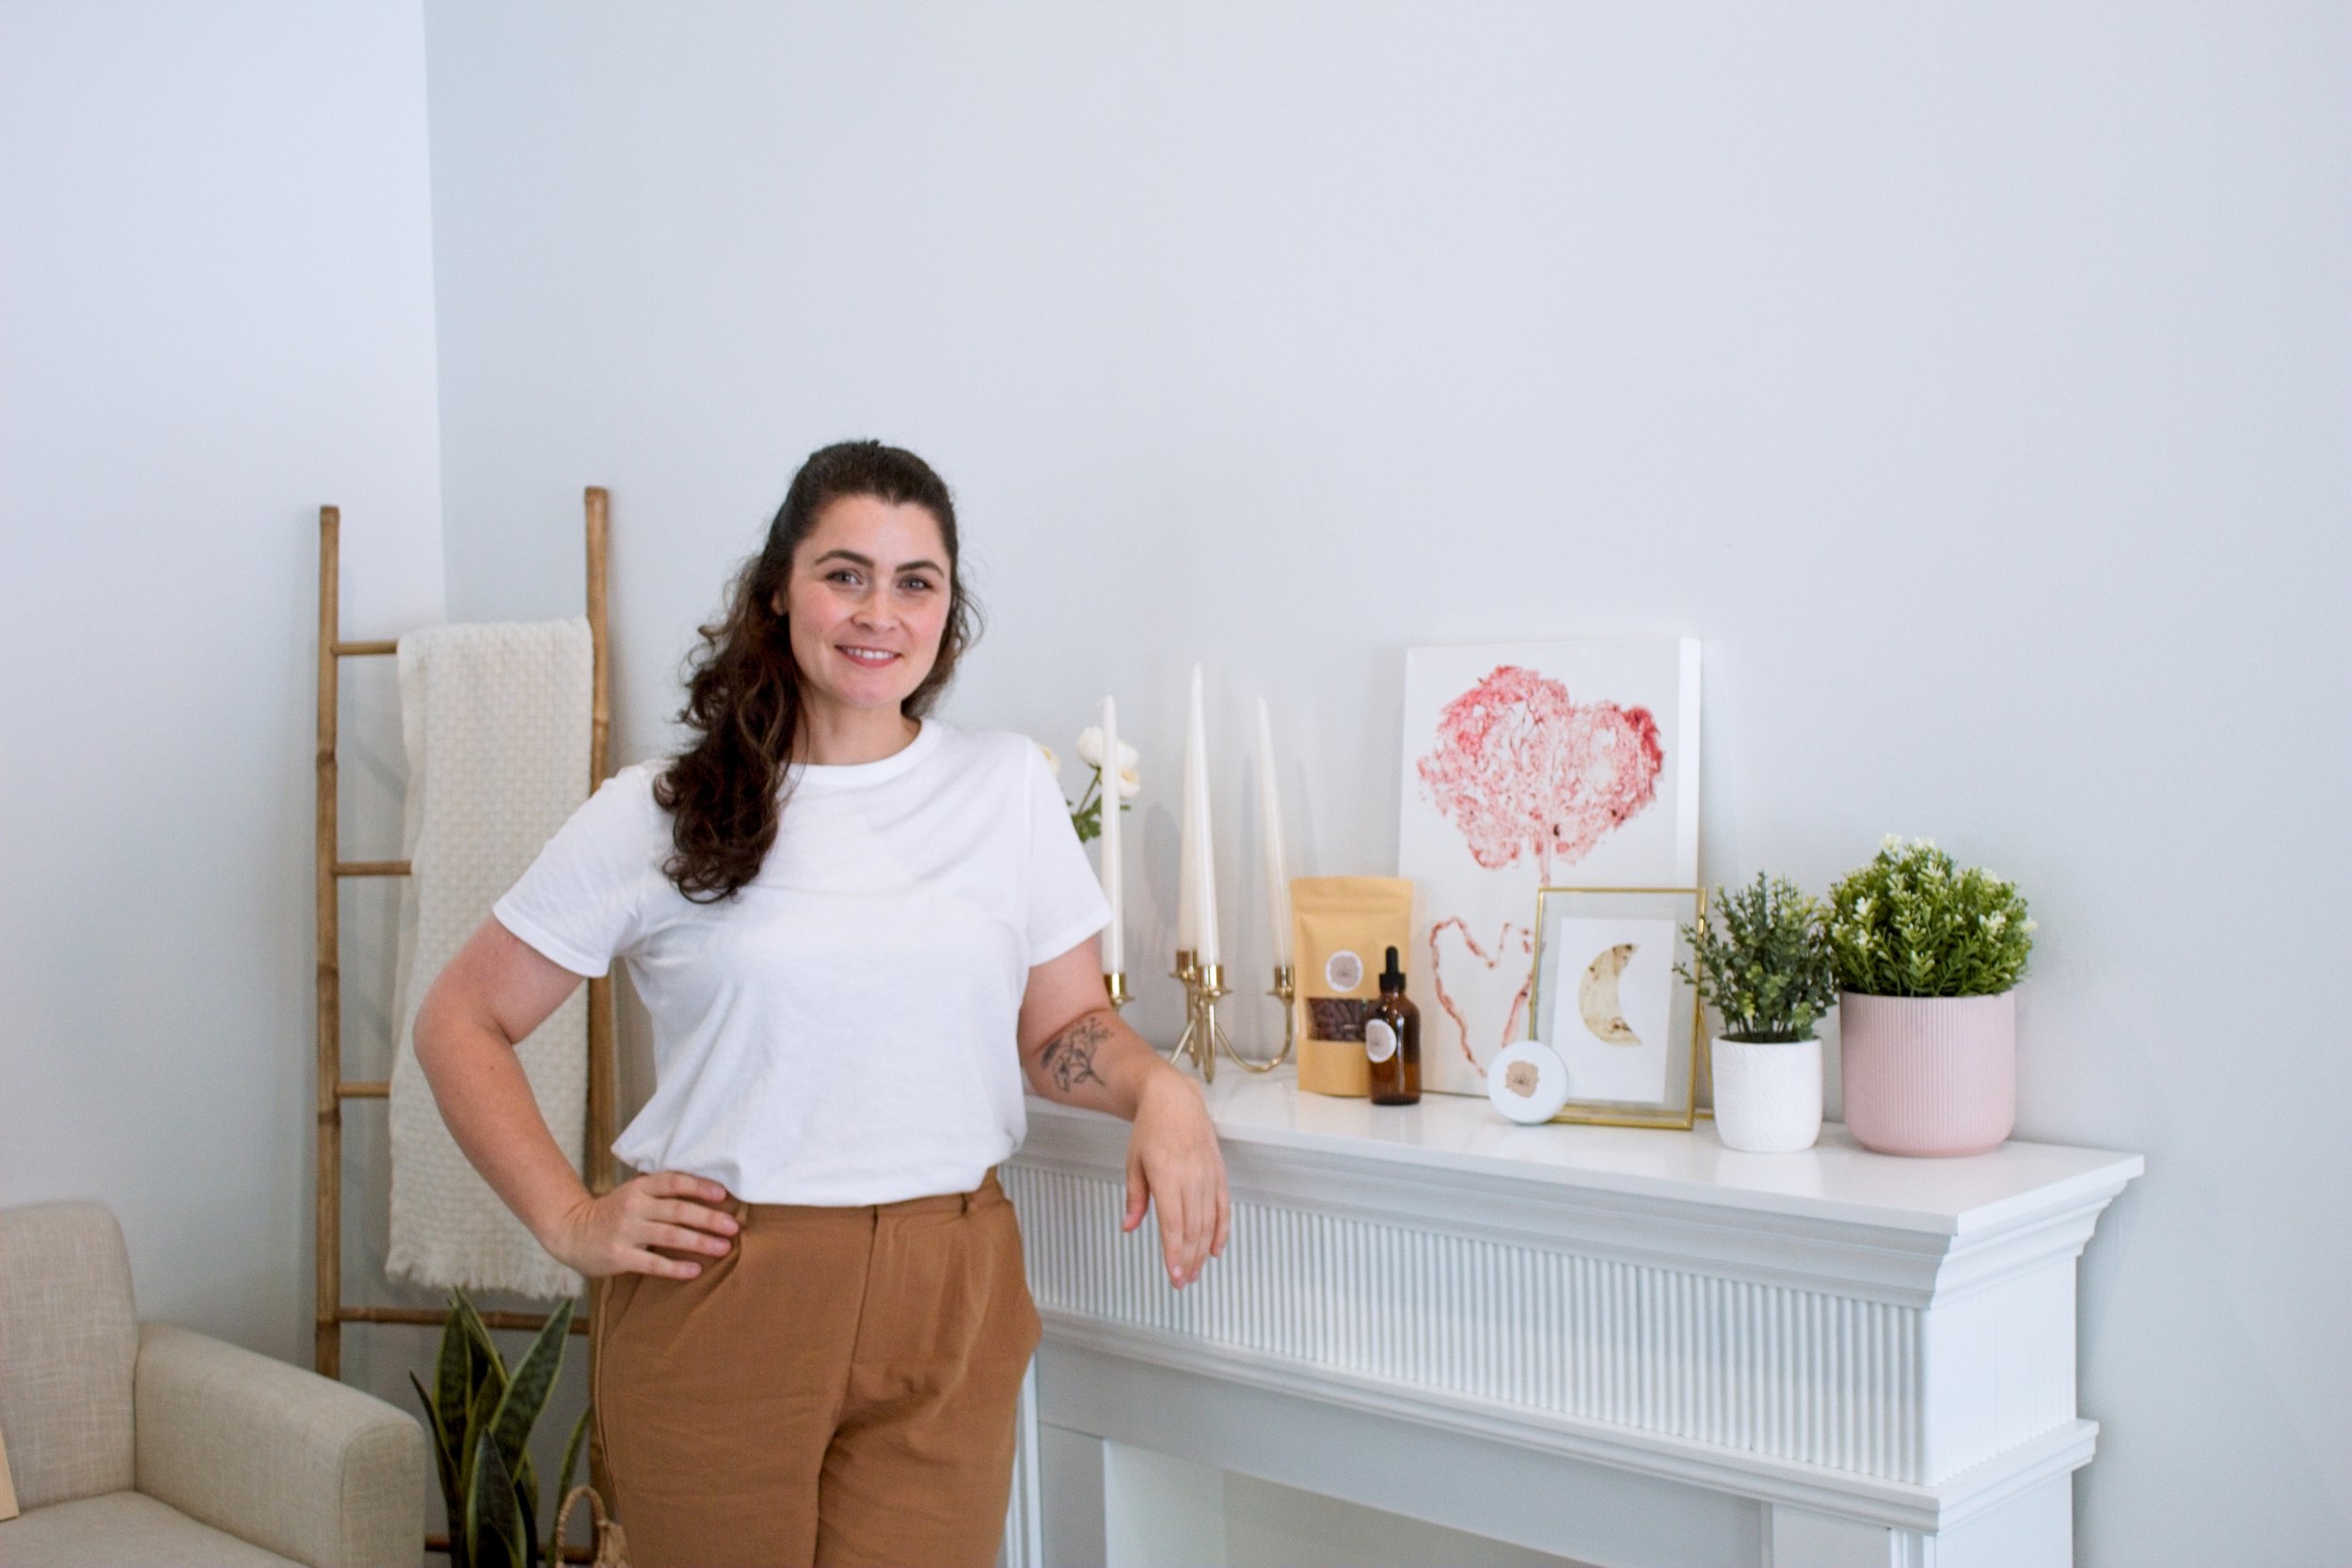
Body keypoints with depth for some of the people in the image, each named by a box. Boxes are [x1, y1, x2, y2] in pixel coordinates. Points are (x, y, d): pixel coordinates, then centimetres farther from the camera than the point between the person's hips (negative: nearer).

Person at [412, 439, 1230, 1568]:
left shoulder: (1008, 786, 6)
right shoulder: (657, 815, -1)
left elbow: (1059, 1027, 12)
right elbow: (461, 1021, 5)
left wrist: (1157, 1087, -9)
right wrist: (569, 1221, -3)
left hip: (950, 1310, 2)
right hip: (718, 1310, -1)